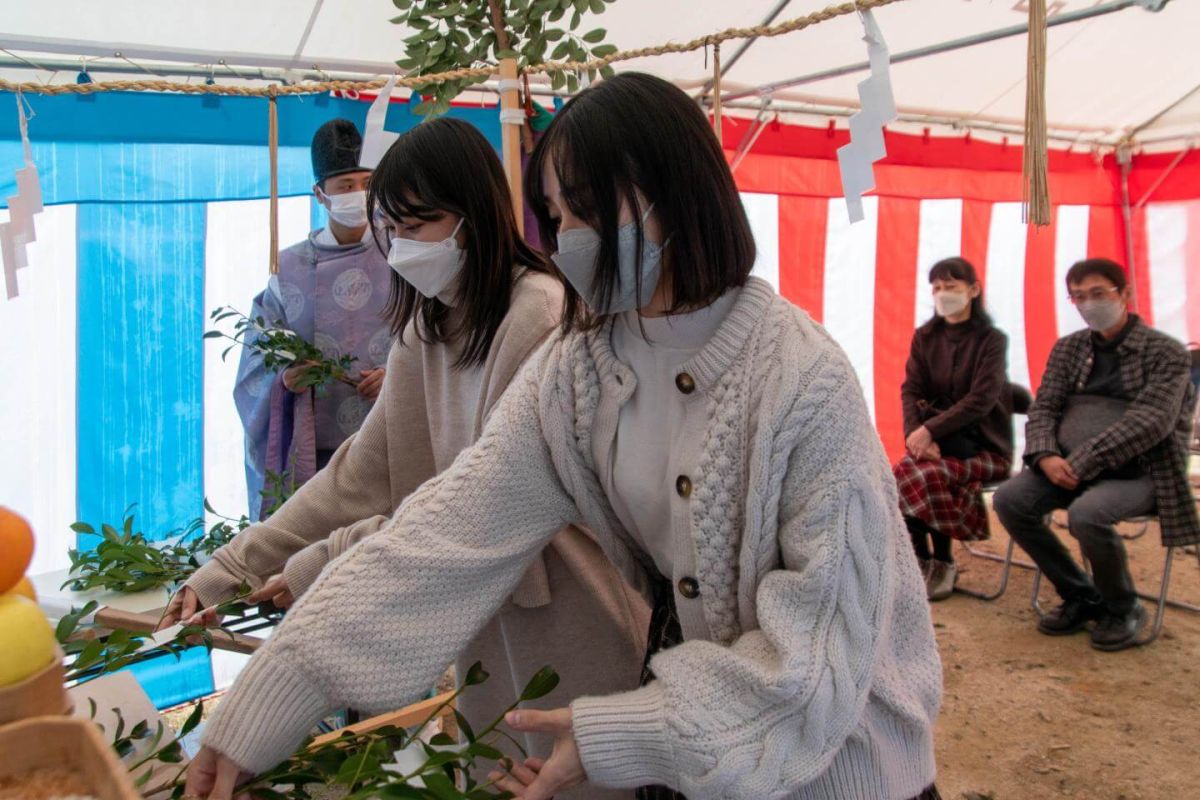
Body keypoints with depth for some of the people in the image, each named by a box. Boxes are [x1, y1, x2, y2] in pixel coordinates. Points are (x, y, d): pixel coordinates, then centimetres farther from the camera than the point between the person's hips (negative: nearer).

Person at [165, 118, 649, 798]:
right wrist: (229, 570, -2)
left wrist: (325, 564, -20)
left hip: (572, 636, -7)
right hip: (485, 630, 7)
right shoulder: (426, 329, 4)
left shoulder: (542, 318, -22)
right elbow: (360, 473, 2)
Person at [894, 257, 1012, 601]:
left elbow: (981, 400, -16)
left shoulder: (992, 340, -4)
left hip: (982, 445, -3)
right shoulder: (925, 336, 8)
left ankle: (941, 562, -10)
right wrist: (918, 435, -21)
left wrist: (930, 430, -26)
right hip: (937, 439, 3)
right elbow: (911, 391, -2)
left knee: (924, 473, -30)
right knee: (909, 472, -29)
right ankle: (921, 559, -10)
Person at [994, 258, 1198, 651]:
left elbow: (1150, 423, -15)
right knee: (1008, 500, -19)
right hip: (1067, 466, 5)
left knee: (1086, 514, -34)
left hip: (1135, 472, -5)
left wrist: (1081, 462, -23)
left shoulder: (1165, 352, -3)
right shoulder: (1068, 348, 13)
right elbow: (1043, 408, 8)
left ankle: (1123, 608, -2)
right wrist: (1046, 456, -14)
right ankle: (1081, 596, 2)